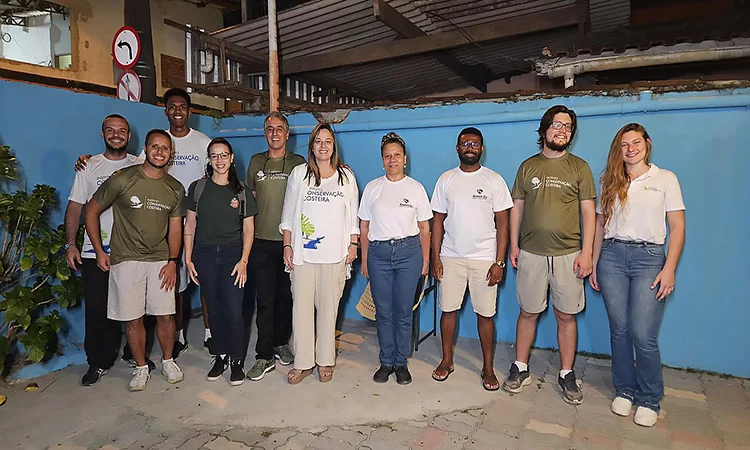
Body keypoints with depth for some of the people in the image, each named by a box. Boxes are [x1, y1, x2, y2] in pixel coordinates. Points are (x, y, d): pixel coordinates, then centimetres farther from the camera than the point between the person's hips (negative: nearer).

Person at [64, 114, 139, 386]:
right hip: (94, 253, 1)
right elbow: (75, 207, 6)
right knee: (97, 311, 4)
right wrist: (70, 244, -3)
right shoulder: (89, 166, 7)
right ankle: (99, 362, 19)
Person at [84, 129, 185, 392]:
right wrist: (99, 251, -2)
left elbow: (175, 228, 7)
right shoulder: (122, 180, -7)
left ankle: (168, 361, 26)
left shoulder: (175, 189, 4)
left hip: (160, 260, 3)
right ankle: (141, 368, 22)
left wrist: (172, 261, -2)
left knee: (165, 315, 5)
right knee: (133, 318, 4)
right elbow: (91, 210, 0)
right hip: (126, 261, -2)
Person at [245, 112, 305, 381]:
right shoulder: (256, 162, 10)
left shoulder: (298, 163, 4)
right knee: (265, 299, 0)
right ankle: (265, 356, 9)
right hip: (262, 241, 1)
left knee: (286, 296, 10)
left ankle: (281, 343, 28)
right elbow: (250, 195, 18)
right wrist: (254, 222, 6)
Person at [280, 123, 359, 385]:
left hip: (335, 253, 0)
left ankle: (325, 362, 18)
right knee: (301, 306, 0)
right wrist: (287, 246, 1)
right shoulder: (299, 173, 7)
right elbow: (288, 213, 7)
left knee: (329, 307, 4)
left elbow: (353, 214, 10)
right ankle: (303, 363, 12)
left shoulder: (346, 175, 9)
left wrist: (353, 244, 3)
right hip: (302, 252, 0)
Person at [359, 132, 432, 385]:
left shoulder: (415, 188, 4)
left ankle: (401, 362, 19)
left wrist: (425, 259, 3)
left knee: (403, 311, 4)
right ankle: (386, 362, 21)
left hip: (408, 252, -1)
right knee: (383, 311, 7)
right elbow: (364, 226, 8)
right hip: (378, 252, 1)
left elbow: (424, 227, 6)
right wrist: (364, 260, 6)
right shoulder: (372, 188, 6)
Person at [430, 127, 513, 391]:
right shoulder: (446, 179, 6)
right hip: (451, 257, 2)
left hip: (484, 258, -1)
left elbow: (502, 223, -2)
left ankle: (488, 367, 20)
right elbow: (438, 220, 7)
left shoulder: (494, 180, 0)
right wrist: (435, 257, 0)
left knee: (485, 313, 4)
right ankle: (447, 360, 24)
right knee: (448, 309, 7)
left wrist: (499, 262, -8)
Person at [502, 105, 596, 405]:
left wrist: (586, 252, -6)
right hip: (531, 253, 1)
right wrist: (514, 245, 3)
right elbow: (517, 208, 9)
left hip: (568, 254, 0)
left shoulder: (579, 167, 4)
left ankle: (567, 375, 22)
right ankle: (520, 368, 22)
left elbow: (589, 212, 2)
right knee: (528, 312, 8)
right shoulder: (528, 166, 7)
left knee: (566, 315, 6)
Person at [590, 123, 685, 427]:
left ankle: (649, 400, 12)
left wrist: (669, 269, -7)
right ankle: (625, 391, 22)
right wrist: (593, 264, 8)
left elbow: (677, 227, 1)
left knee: (643, 334, -7)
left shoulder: (665, 179, 5)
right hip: (612, 256, 3)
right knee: (619, 330, 5)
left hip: (649, 257, -2)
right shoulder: (611, 183, 13)